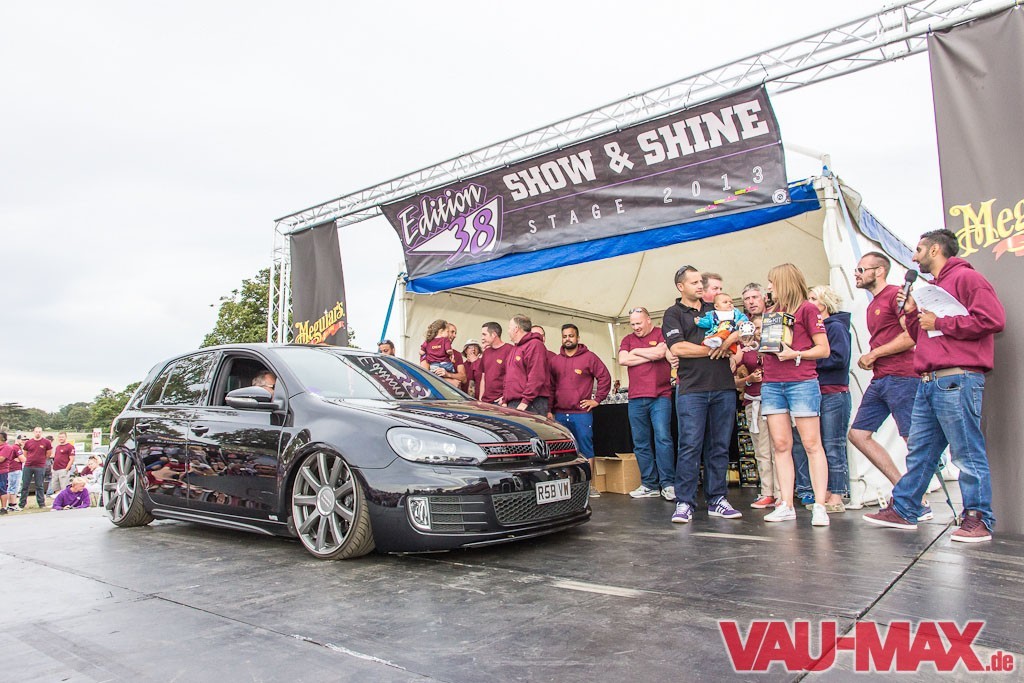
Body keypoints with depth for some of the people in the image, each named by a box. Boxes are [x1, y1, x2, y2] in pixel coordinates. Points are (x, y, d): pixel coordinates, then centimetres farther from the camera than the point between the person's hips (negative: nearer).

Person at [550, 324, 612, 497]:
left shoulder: (589, 357, 2)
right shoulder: (555, 360, 14)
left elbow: (605, 377, 2)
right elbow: (551, 386, 16)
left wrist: (597, 399, -2)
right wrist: (550, 409, 9)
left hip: (582, 413, -4)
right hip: (560, 414, 4)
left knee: (586, 448, -3)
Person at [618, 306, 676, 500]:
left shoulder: (662, 334, 5)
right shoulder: (628, 340, 17)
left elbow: (660, 352, -14)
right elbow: (622, 360, 0)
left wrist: (636, 352, -2)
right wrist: (650, 356, -3)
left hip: (660, 397, -4)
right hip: (635, 399, 4)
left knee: (663, 438, -11)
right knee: (640, 444, 5)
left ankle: (668, 484, -5)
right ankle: (649, 485, 11)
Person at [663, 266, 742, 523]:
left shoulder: (715, 309, 20)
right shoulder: (673, 314, 5)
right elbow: (677, 348, -9)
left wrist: (728, 340, -4)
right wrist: (713, 350, -2)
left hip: (723, 388, 5)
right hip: (692, 389, -4)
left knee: (720, 447, 7)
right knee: (690, 446, -7)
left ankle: (717, 500, 14)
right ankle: (684, 502, -1)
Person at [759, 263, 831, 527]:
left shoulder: (807, 308, 0)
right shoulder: (774, 312, 17)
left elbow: (823, 349, -4)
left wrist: (795, 354, -16)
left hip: (802, 382, -6)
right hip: (772, 384, 6)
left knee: (811, 443, -4)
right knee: (780, 444, 3)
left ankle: (819, 506, -2)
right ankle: (786, 505, 5)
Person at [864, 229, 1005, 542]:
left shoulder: (966, 277, -2)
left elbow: (993, 319, -16)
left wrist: (939, 322, -11)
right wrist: (912, 313, 10)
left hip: (958, 379, -9)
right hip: (929, 383, 9)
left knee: (967, 452, -3)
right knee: (919, 450, 10)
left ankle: (979, 519, 5)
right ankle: (903, 510, 16)